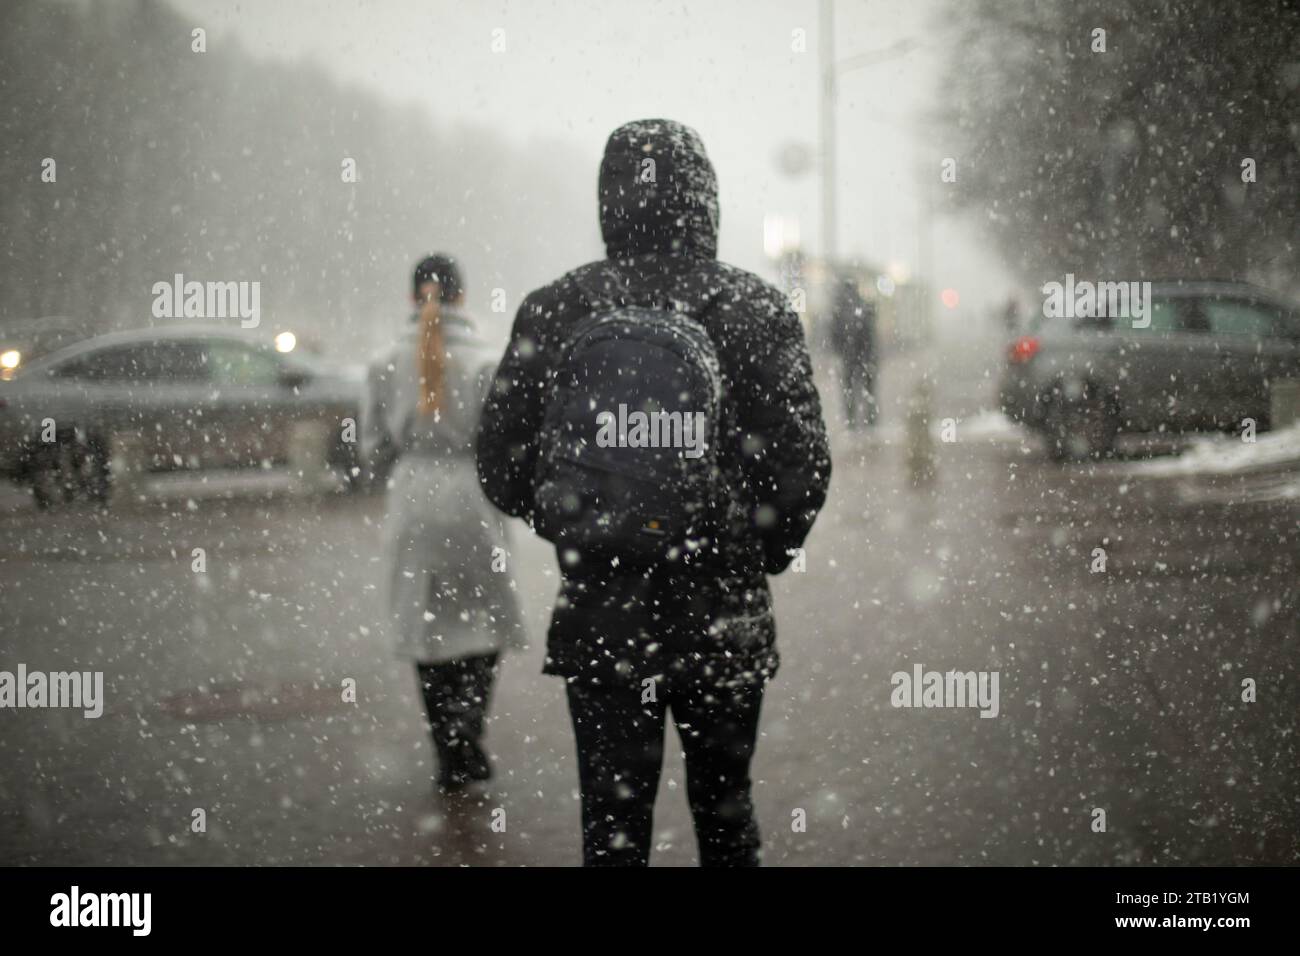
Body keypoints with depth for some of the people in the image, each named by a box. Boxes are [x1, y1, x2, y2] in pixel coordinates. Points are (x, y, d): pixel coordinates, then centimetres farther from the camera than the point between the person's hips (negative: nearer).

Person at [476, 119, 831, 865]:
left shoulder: (554, 311, -4)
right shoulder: (760, 311, -5)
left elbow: (503, 465, -1)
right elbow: (804, 465, -6)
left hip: (600, 620, 0)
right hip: (726, 624, 0)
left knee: (613, 828, 9)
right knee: (726, 816, 17)